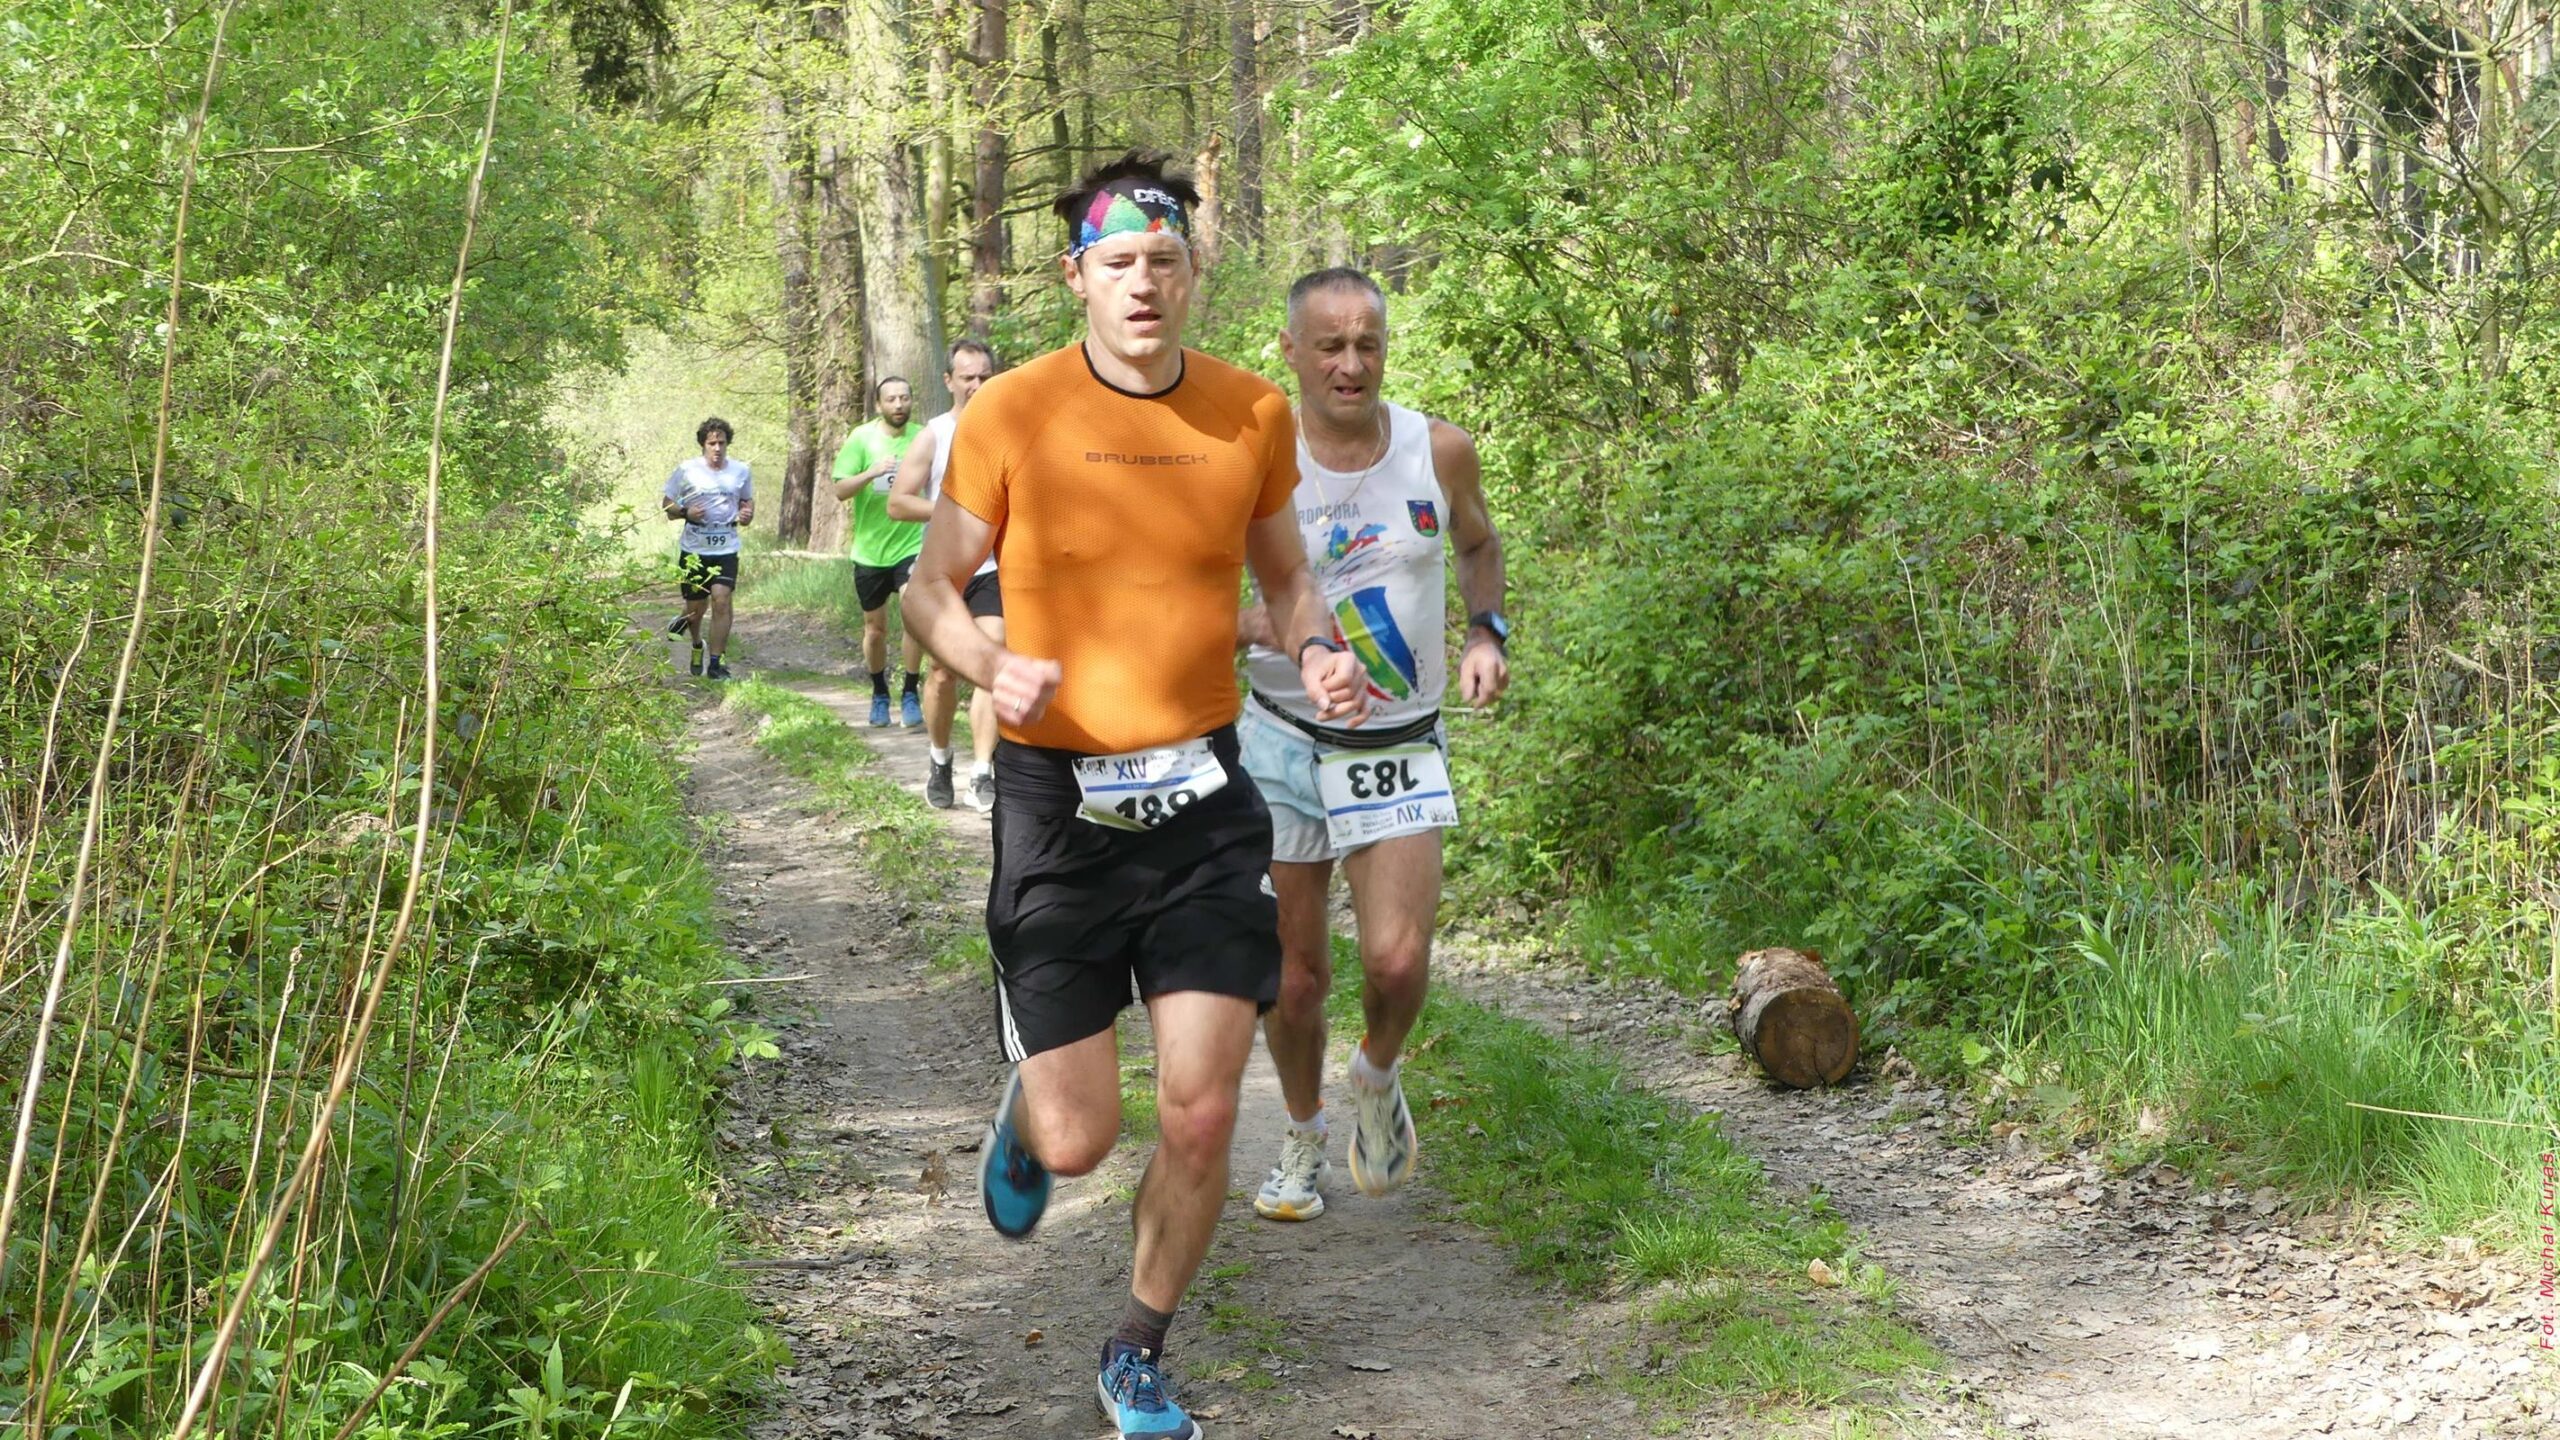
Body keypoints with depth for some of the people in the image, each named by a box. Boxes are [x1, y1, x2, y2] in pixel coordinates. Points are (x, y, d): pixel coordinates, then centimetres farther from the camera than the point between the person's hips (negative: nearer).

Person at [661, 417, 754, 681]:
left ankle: (714, 662, -10)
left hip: (726, 550, 0)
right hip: (693, 549, 0)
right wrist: (686, 513, -17)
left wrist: (747, 514, -5)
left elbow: (747, 501, 18)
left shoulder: (740, 471, 3)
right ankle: (697, 644, 43)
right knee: (696, 607, 8)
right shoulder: (687, 470, -3)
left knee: (721, 600, -16)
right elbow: (666, 504, 4)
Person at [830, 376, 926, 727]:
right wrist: (871, 473, -28)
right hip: (870, 549, 1)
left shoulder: (923, 437, -1)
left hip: (911, 544, -1)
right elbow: (840, 490, -13)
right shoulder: (862, 438, -6)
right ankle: (879, 695, 33)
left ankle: (909, 694, -9)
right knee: (875, 628, 12)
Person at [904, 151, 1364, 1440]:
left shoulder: (1251, 414, 1)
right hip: (1058, 797, -2)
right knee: (1078, 1140, -2)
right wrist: (990, 665, -22)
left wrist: (1319, 654, -6)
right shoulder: (1010, 415, -8)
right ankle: (1024, 1115, 38)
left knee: (1201, 1117, -1)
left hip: (1202, 795, 2)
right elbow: (933, 586, 0)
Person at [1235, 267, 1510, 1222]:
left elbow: (1478, 543, 16)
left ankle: (1378, 1079, 19)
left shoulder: (1440, 452, -6)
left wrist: (1486, 630, -2)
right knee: (1295, 971, 7)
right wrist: (1257, 624, -25)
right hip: (1284, 740, 0)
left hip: (1400, 747, 0)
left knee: (1396, 962, -14)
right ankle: (1302, 1138, 31)